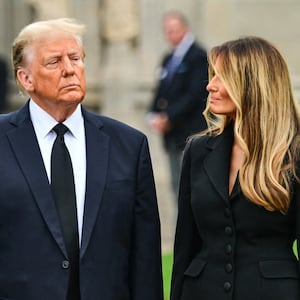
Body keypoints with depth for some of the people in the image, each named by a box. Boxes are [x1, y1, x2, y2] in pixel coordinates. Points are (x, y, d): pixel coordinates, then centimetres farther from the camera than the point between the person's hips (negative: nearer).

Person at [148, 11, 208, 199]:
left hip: (191, 133, -8)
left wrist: (169, 118, -16)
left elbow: (195, 95, -15)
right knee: (177, 185, 9)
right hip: (172, 134, 8)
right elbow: (161, 91, 18)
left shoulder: (198, 56, -8)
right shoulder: (168, 59, 17)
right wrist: (155, 116, 0)